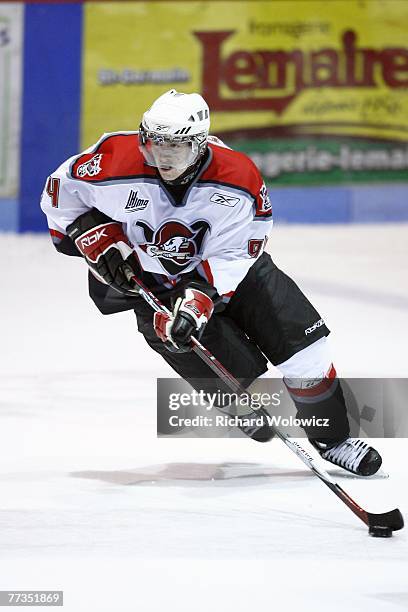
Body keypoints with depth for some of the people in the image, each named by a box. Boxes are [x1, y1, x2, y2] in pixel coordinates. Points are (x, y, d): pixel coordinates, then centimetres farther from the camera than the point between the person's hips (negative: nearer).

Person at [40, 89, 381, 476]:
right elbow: (60, 191, -9)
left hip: (229, 268, 2)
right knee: (237, 379, -16)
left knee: (302, 342, -5)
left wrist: (197, 299, -38)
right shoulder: (115, 164, -27)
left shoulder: (238, 180, -27)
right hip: (155, 286, -2)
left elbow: (229, 258, -23)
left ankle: (332, 439, 14)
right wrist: (99, 240, -18)